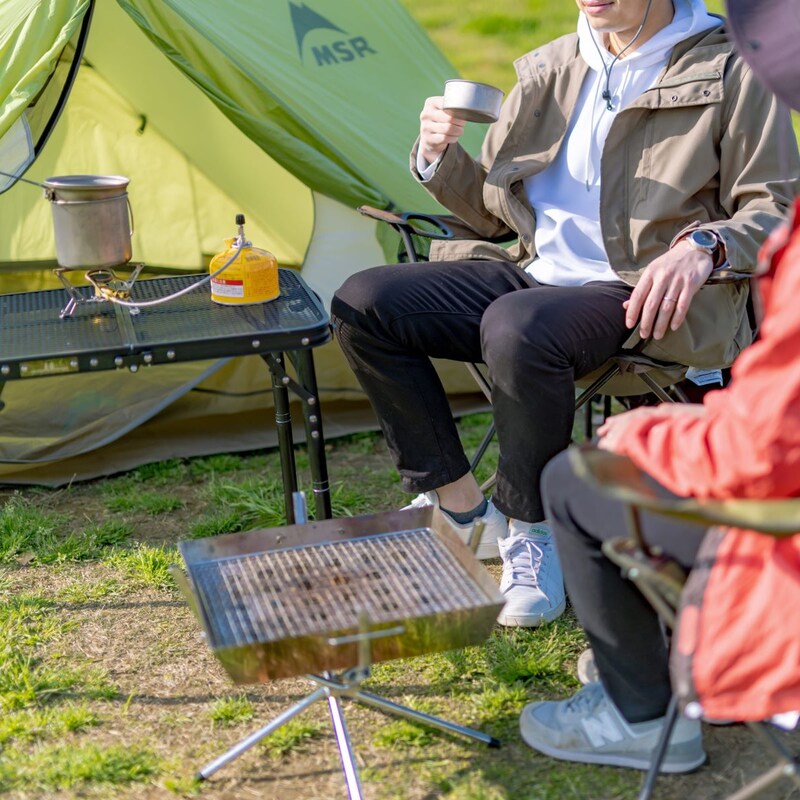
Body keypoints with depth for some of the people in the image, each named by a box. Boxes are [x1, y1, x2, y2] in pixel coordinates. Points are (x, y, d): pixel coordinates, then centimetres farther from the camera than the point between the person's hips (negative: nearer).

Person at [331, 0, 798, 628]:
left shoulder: (728, 70, -2)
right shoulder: (552, 70, 14)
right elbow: (492, 212, 19)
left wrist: (702, 246, -24)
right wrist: (441, 158, -1)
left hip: (640, 299, -6)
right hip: (531, 274, 6)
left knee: (518, 330, -38)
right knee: (363, 304, -11)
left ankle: (528, 529, -12)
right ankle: (460, 506, -1)